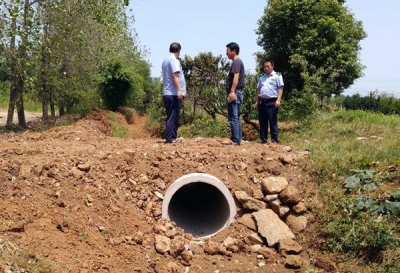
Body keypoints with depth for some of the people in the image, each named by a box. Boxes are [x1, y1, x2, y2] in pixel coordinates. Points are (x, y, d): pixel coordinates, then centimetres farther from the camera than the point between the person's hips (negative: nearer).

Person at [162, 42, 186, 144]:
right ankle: (170, 138, -8)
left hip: (167, 93, 9)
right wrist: (179, 90, -23)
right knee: (173, 117, -8)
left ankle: (172, 137, 17)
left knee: (172, 116, 13)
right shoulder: (174, 60, -9)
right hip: (174, 93, -9)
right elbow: (175, 75, -19)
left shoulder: (166, 60, 19)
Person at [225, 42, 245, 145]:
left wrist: (232, 92, -26)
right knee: (236, 117, 10)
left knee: (233, 117, -11)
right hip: (237, 93, 10)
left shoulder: (236, 62, -9)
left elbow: (236, 77, -20)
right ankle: (237, 139, 12)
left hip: (235, 93, -10)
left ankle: (235, 140, -11)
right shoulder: (238, 62, 21)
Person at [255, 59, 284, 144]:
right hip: (262, 101, 6)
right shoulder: (262, 77, 19)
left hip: (272, 101, -6)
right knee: (262, 121, 7)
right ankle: (263, 138, 13)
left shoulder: (277, 75, 1)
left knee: (273, 121, -5)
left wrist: (278, 100, -16)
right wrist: (257, 101, 15)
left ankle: (275, 139, -1)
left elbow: (280, 88, -6)